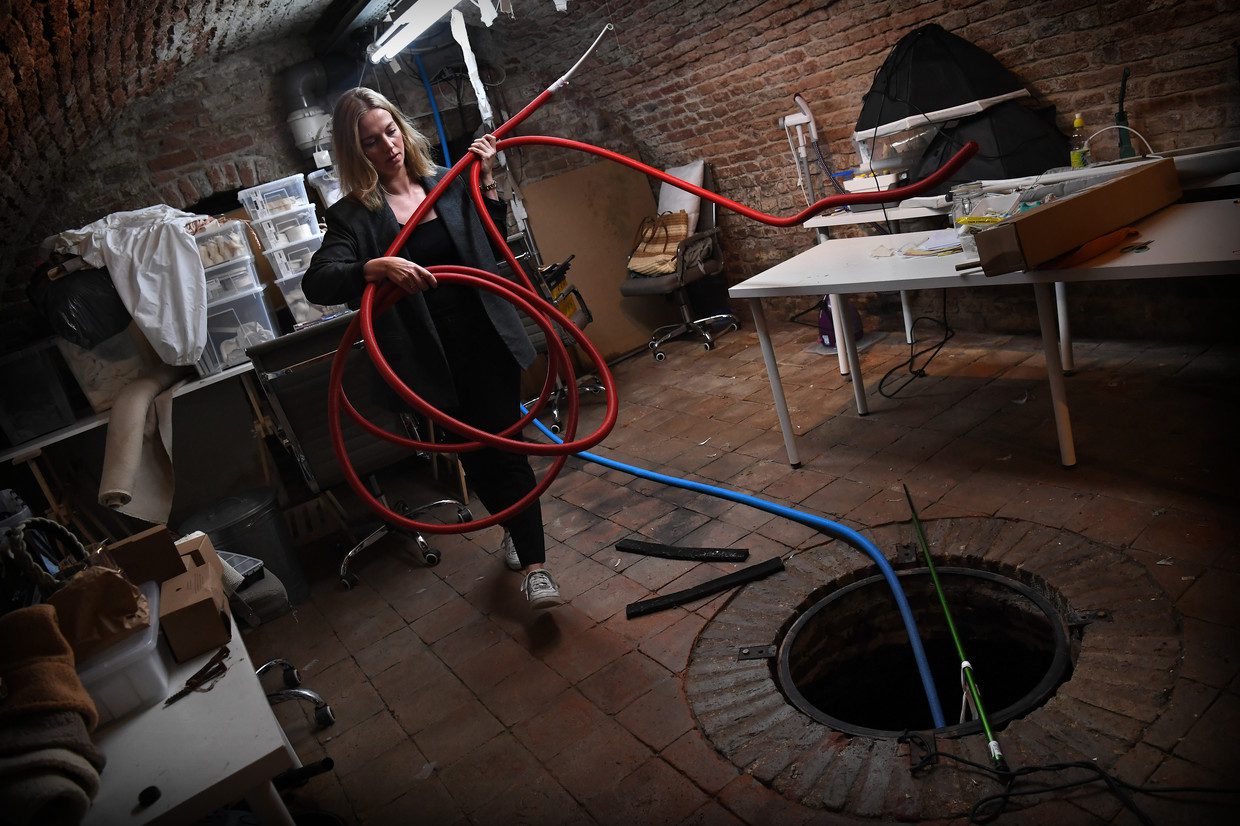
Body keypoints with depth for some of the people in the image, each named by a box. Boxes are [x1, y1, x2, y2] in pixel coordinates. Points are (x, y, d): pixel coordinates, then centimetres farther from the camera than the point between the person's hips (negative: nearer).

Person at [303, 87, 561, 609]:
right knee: (477, 453, 12)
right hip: (431, 357, -1)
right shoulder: (354, 215, -5)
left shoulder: (446, 183, 4)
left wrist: (486, 181, 2)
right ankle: (516, 532, 37)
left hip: (486, 340, 1)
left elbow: (491, 240, 15)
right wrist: (375, 267, -36)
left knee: (504, 446, -2)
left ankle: (533, 564, 7)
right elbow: (316, 283, -19)